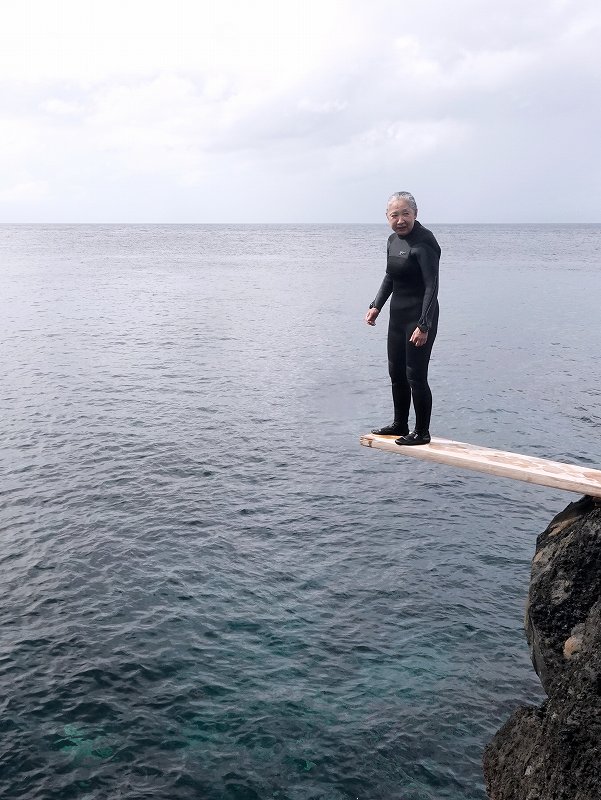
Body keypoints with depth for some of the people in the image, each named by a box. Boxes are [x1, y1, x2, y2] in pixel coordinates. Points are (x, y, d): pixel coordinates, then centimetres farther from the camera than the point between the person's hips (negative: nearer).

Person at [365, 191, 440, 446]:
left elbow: (432, 286, -21)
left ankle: (422, 432, 8)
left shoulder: (424, 242, -17)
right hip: (398, 315, 9)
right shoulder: (393, 240, 9)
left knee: (415, 375, -5)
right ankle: (400, 424, 32)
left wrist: (423, 325, -26)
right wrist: (376, 306, 14)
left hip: (420, 317, -9)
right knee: (396, 372, 16)